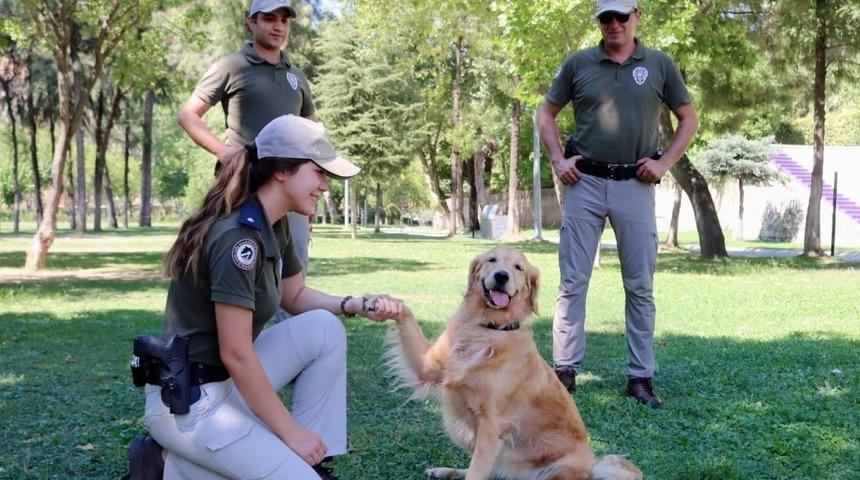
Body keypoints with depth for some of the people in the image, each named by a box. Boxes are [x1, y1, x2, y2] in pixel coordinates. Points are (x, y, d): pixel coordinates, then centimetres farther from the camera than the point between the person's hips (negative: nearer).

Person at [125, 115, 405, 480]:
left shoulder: (271, 227, 5)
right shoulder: (238, 236, -23)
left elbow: (295, 296, 21)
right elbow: (236, 354, -23)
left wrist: (357, 306, 2)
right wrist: (291, 431, -16)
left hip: (228, 380, 9)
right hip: (188, 401, -9)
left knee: (324, 328, 0)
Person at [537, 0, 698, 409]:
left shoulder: (660, 64, 6)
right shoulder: (578, 63, 6)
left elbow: (688, 119, 11)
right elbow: (546, 113, 14)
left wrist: (665, 162, -1)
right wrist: (557, 160, 1)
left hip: (635, 187, 0)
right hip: (585, 183, 0)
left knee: (640, 286, 4)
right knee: (572, 282, 1)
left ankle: (641, 377, 13)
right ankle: (565, 370, 9)